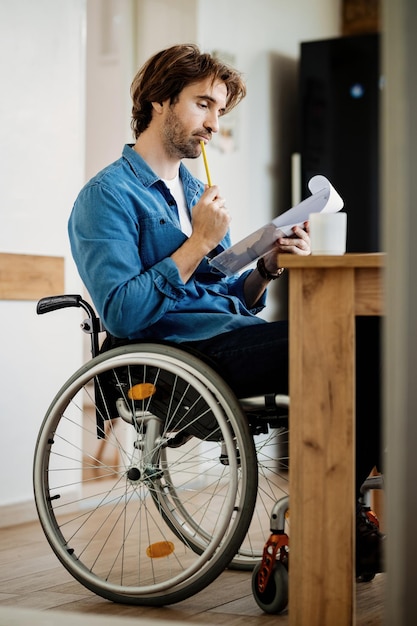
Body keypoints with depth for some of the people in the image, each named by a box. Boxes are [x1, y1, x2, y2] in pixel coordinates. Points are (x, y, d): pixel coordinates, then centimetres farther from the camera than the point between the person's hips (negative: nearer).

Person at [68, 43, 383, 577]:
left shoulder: (197, 191, 26)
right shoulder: (106, 196, 0)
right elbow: (122, 315, -13)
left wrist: (268, 268, 3)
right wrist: (198, 244, -12)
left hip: (237, 336, 8)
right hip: (188, 350, -8)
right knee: (356, 346, -26)